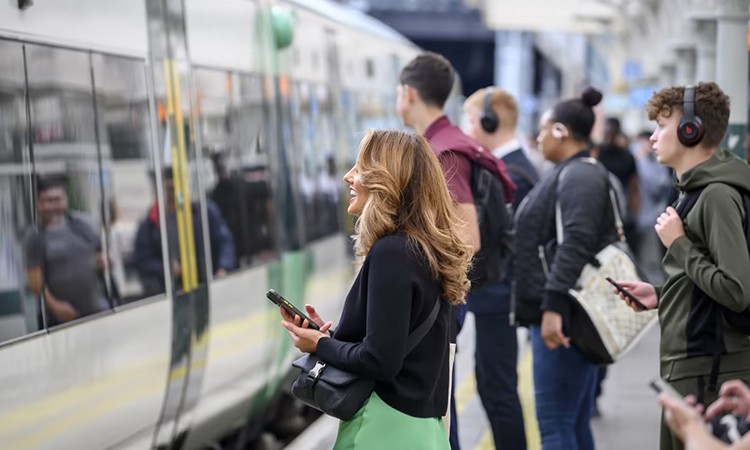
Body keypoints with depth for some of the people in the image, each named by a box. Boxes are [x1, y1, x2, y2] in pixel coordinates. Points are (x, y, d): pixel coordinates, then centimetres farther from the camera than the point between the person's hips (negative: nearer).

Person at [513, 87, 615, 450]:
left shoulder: (579, 175, -12)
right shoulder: (573, 172, 20)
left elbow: (576, 244, -24)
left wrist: (553, 306, -30)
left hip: (563, 318, -11)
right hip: (567, 315, 11)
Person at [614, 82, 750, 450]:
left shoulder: (718, 195, -16)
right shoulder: (695, 191, 15)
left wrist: (678, 243, -14)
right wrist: (660, 296, 11)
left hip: (709, 376, -10)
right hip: (685, 370, 10)